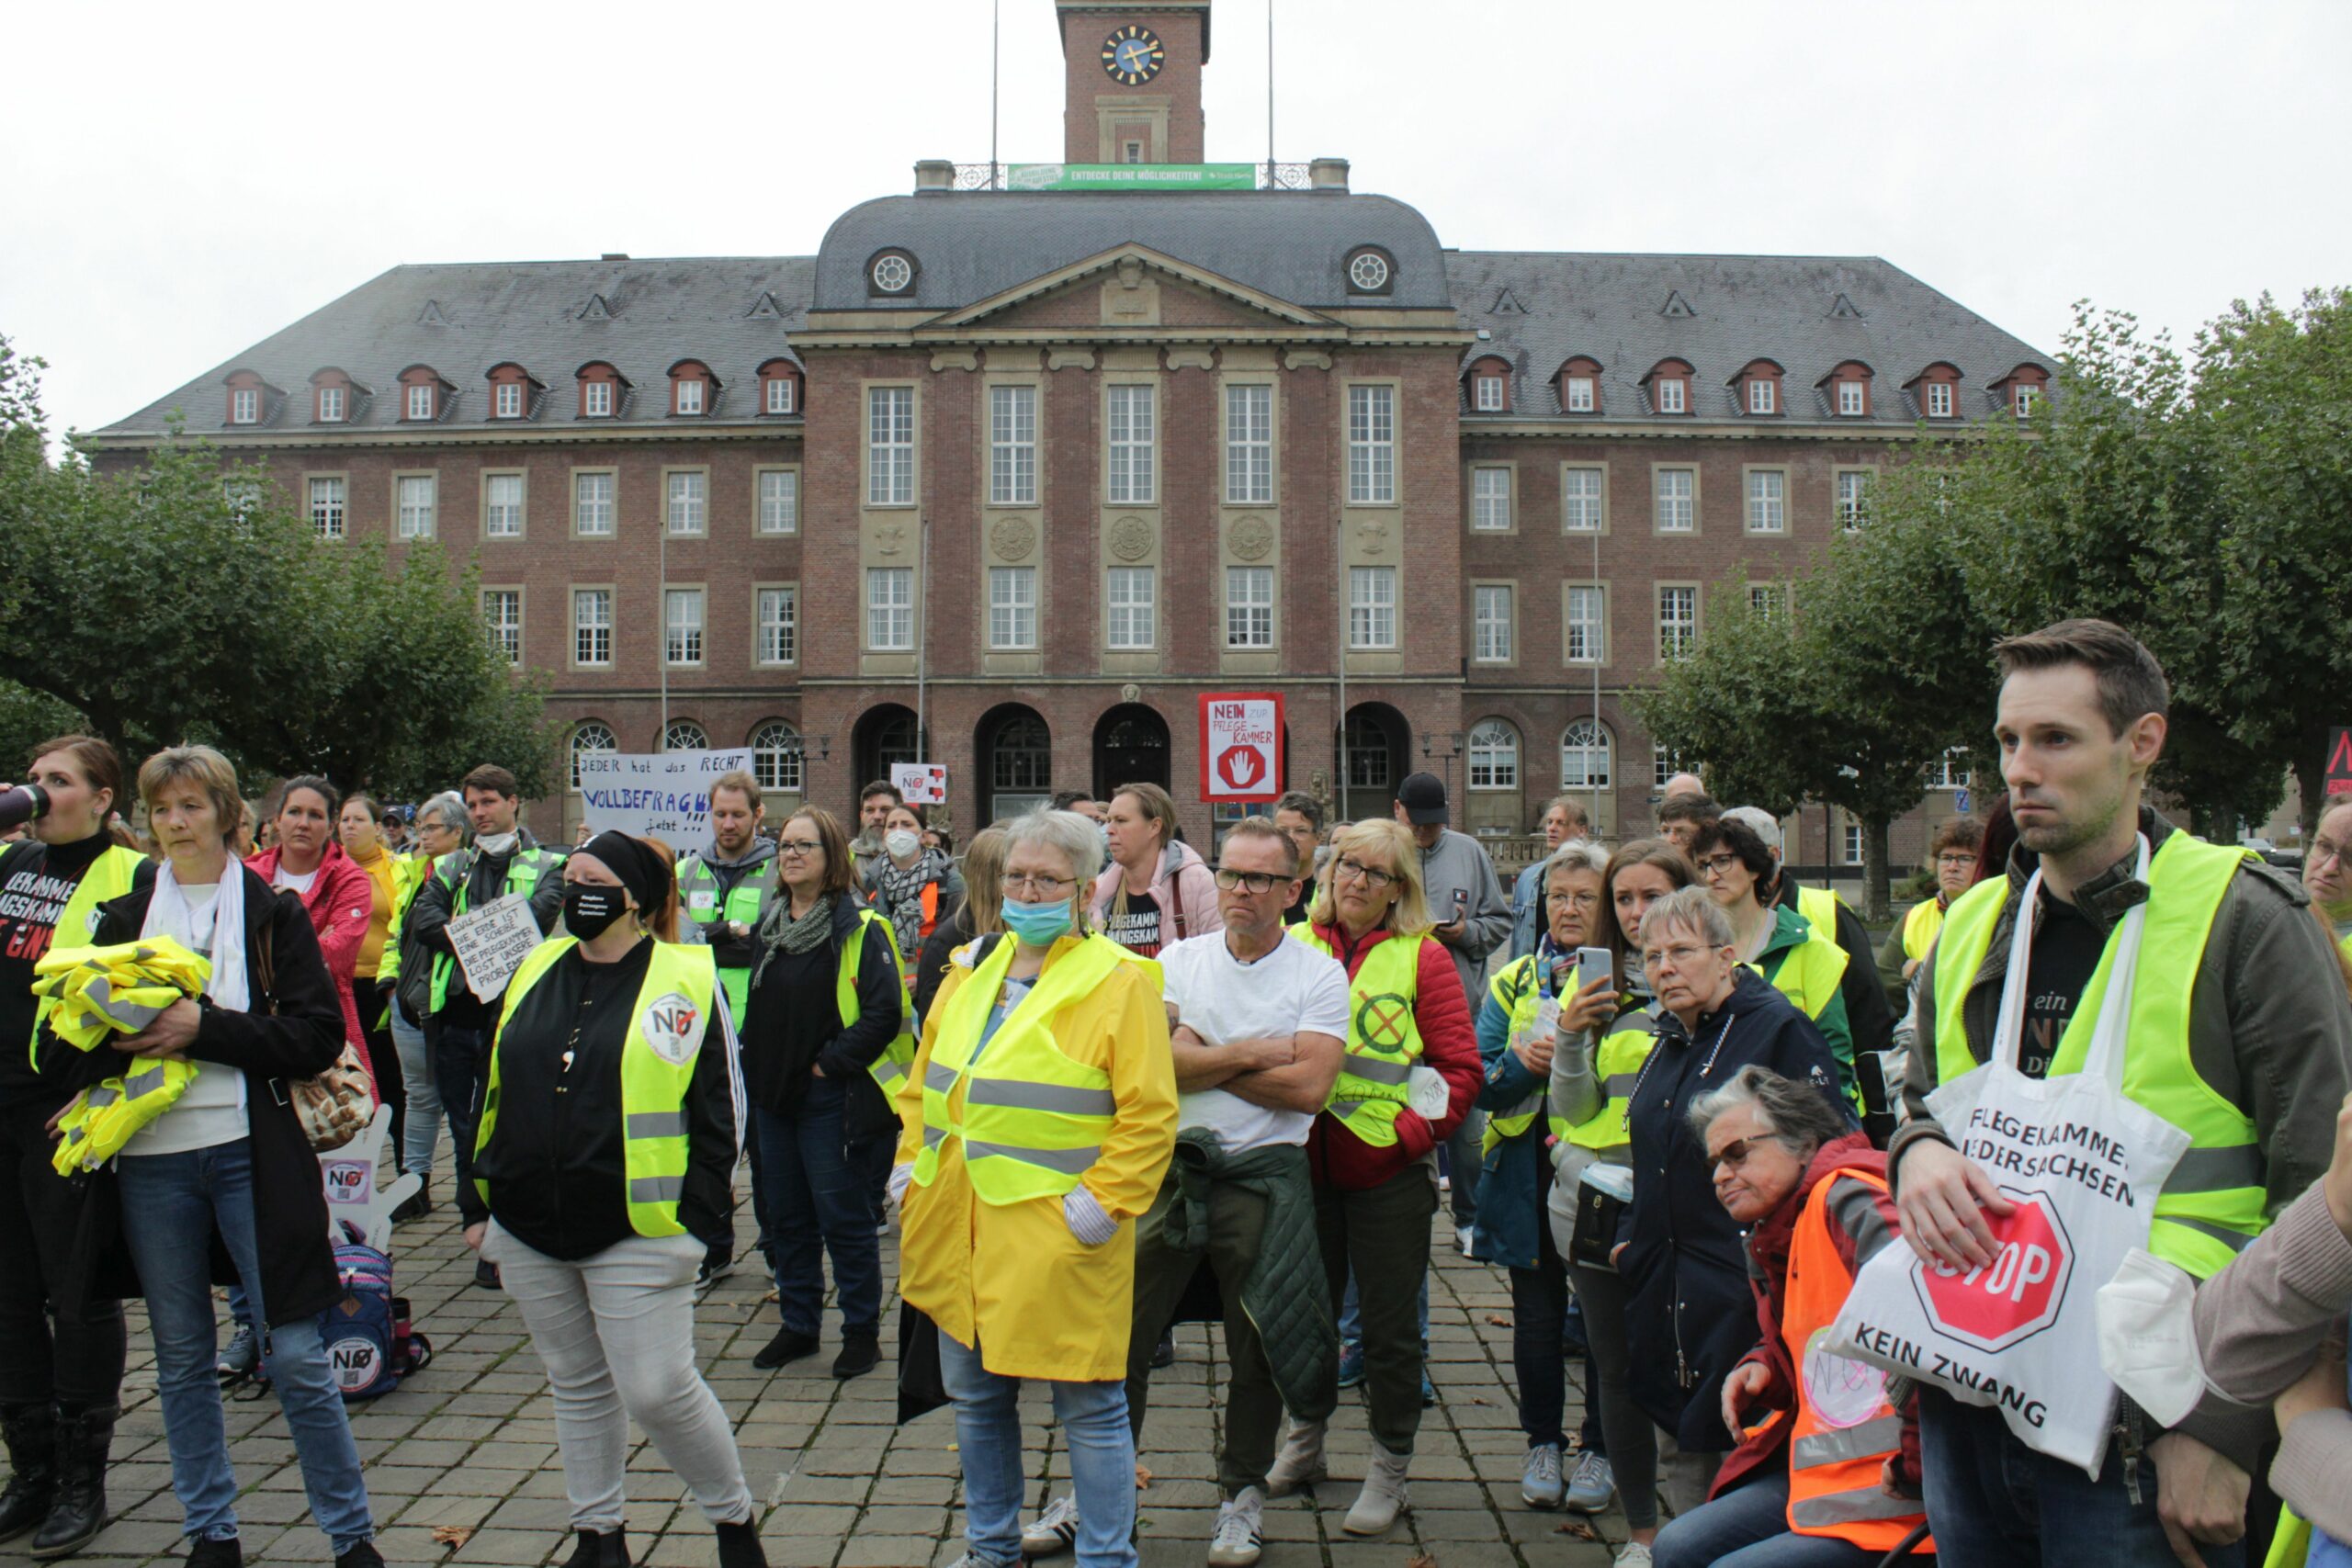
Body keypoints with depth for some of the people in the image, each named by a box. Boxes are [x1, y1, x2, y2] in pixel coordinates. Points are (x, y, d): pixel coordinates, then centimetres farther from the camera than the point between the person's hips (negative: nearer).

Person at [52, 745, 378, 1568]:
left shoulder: (274, 913, 2)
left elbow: (319, 1036, -6)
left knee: (296, 1356, -1)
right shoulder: (122, 917, 10)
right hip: (151, 1161, 3)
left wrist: (205, 1028, -15)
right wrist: (135, 1041, -14)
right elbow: (60, 1046, 6)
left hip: (250, 1153, -3)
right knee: (182, 1361, 12)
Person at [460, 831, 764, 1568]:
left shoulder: (687, 981, -6)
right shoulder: (537, 972, 10)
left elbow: (720, 1107, -5)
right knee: (577, 1385, 16)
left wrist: (691, 1212, -11)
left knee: (659, 1390, -5)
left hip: (637, 1231, -6)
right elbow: (494, 1093, 16)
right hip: (531, 1230, 6)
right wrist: (480, 1199, 13)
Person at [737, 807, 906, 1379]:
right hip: (772, 1094, 7)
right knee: (786, 1214, 14)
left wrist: (831, 1063, -15)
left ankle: (862, 1331, 14)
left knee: (843, 1216, 1)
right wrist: (755, 1061, 10)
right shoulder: (768, 923, 10)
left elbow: (885, 1012, -17)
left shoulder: (859, 928, -11)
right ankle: (797, 1324, 26)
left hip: (829, 1096, -7)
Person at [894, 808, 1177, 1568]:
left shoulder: (1121, 983, -9)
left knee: (1089, 1408, 3)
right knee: (975, 1397, 19)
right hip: (959, 1230, 7)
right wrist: (911, 1169, 10)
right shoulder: (970, 971, 11)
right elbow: (923, 1085, 19)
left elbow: (1149, 1114, -12)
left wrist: (1100, 1201, -17)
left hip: (1058, 1240, -7)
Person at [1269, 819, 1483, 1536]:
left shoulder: (1423, 957, -4)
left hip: (1388, 1170, -3)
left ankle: (1390, 1470, 22)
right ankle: (1303, 1445, 37)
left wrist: (1415, 1128, -15)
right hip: (1306, 1163, 3)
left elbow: (1461, 1066, -4)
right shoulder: (1294, 947, 5)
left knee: (1391, 1327, 6)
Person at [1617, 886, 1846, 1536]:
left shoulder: (1778, 1028, -10)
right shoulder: (1672, 1040, 15)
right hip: (1668, 1286, 8)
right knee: (1684, 1444, 13)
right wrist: (1633, 1238, 15)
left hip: (1745, 1284, -8)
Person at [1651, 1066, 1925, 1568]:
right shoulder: (1772, 1240, 15)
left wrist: (1916, 1460, -28)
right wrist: (1763, 1371, 8)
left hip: (1890, 1494, -10)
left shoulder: (1847, 1202, -17)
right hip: (1815, 1468, 10)